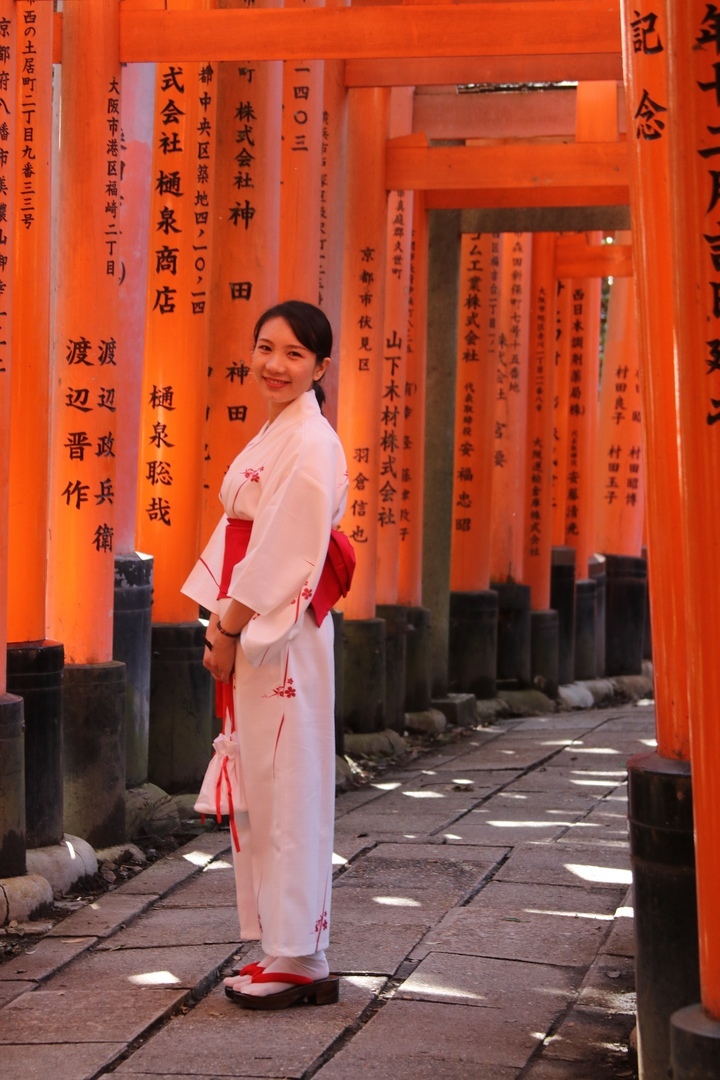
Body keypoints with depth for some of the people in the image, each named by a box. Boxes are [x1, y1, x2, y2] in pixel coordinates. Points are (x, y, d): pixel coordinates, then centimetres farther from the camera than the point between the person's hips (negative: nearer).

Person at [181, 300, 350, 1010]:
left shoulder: (310, 444, -14)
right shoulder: (270, 438, 16)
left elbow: (282, 553, -17)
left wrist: (230, 630, -13)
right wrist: (220, 622, 10)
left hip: (284, 633, -10)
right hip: (248, 630, 10)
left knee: (288, 789, -5)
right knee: (256, 788, 11)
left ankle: (299, 959, 1)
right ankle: (278, 950, 18)